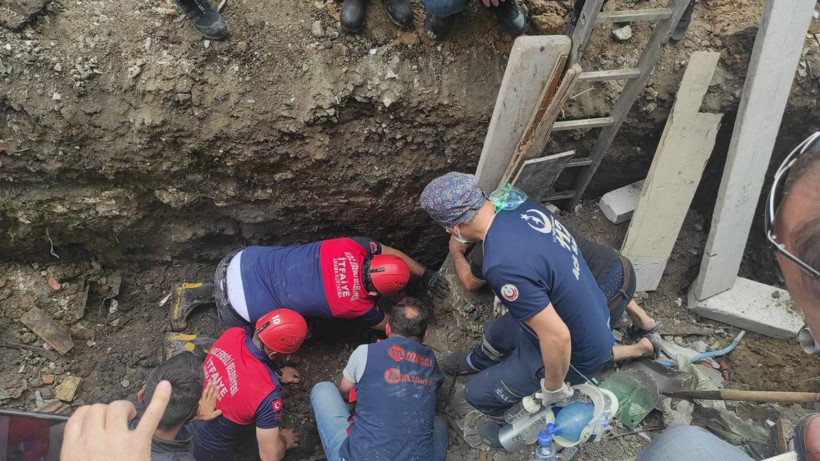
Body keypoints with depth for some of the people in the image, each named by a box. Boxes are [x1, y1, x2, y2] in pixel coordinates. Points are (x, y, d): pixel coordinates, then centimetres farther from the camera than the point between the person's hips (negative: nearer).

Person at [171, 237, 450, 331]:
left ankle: (195, 294, 31)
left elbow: (392, 254, 12)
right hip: (242, 307, -5)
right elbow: (389, 325, 5)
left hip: (242, 261, 6)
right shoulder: (357, 306, -16)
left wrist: (426, 275, 19)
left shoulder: (352, 247, -8)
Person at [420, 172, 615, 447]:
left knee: (478, 394, 10)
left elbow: (557, 337, -34)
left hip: (575, 353, -8)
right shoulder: (525, 207, -12)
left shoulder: (503, 266, -38)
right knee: (495, 335, 31)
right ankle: (476, 364, 64)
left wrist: (553, 389, -14)